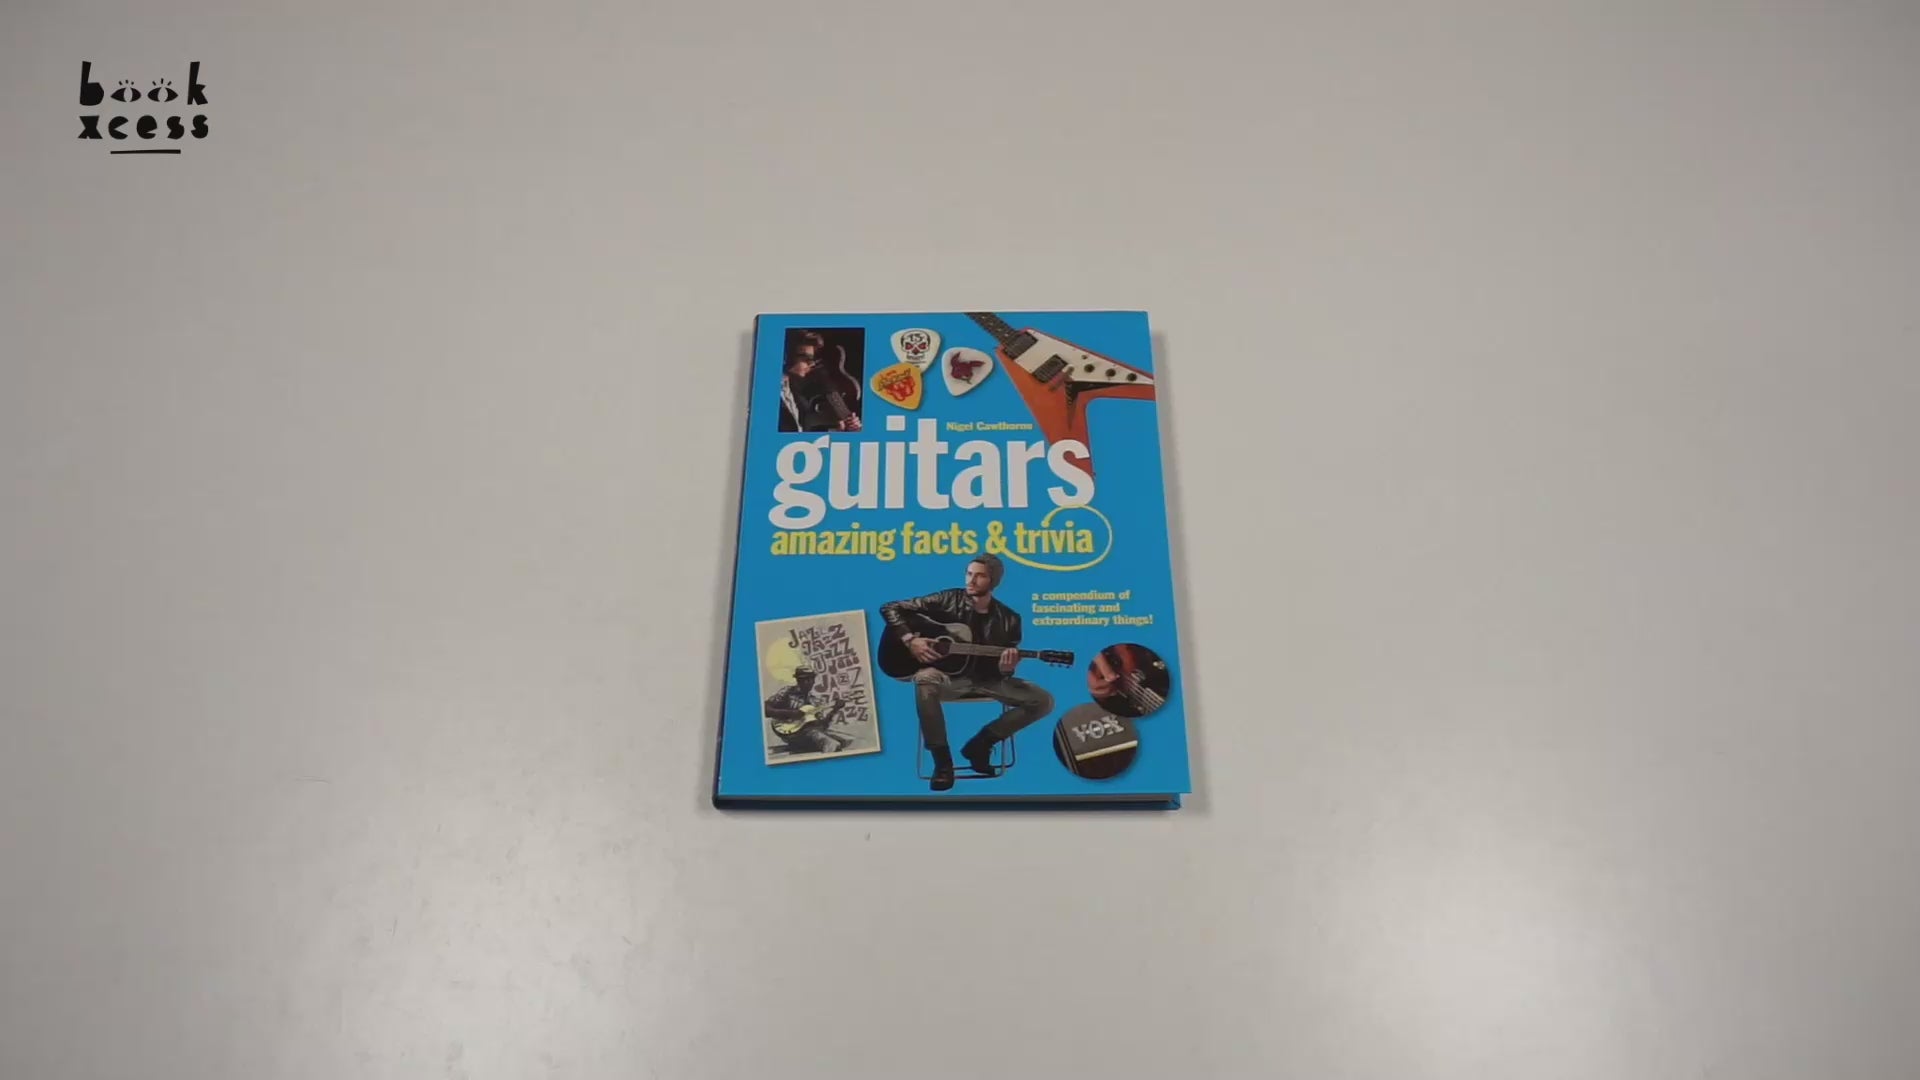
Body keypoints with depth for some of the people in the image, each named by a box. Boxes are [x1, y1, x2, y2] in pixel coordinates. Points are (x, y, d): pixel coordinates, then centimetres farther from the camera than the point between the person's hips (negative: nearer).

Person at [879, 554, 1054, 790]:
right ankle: (942, 760, -26)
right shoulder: (947, 600, -4)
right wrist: (910, 640, -16)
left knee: (1043, 701, -15)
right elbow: (890, 609, -3)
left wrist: (1005, 668, -22)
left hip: (987, 680, 3)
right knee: (925, 679, -40)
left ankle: (979, 744, 0)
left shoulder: (1008, 619, 1)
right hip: (949, 677, -3)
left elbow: (1003, 672, 3)